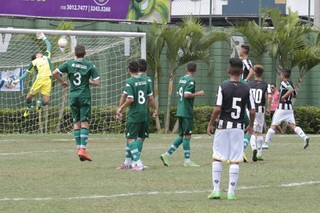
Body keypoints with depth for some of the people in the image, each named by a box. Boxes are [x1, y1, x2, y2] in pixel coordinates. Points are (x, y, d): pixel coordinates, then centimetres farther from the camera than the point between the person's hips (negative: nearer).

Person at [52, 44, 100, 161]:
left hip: (73, 95, 2)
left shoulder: (69, 63, 0)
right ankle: (83, 149, -13)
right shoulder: (90, 65, -4)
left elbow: (55, 73, -6)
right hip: (85, 96, -2)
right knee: (84, 123, -3)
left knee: (76, 122, 10)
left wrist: (62, 82, 10)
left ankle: (79, 148, 7)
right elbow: (96, 82, -7)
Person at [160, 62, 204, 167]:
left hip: (180, 111, 8)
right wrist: (198, 93, -11)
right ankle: (187, 161, 0)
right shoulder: (191, 80, -12)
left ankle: (166, 155, 10)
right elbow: (187, 94, -22)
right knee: (187, 136, -3)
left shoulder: (181, 79, 12)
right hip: (187, 112, -8)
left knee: (182, 136, 14)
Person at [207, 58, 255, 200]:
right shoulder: (246, 89, 0)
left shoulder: (223, 87, -7)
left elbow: (218, 109, -12)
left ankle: (216, 190, 2)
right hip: (239, 127, 2)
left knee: (217, 158, 7)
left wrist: (210, 124, 1)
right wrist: (251, 126, 16)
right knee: (235, 161, 4)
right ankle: (231, 192, 3)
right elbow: (252, 111, 0)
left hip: (223, 126, -2)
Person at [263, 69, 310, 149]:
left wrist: (284, 96, -21)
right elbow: (294, 95, 24)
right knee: (292, 125, 2)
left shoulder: (284, 83, -11)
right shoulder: (290, 83, 13)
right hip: (290, 107, 7)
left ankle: (266, 143, 5)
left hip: (282, 107, -7)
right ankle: (304, 137, -19)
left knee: (273, 125, 0)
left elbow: (291, 89, -28)